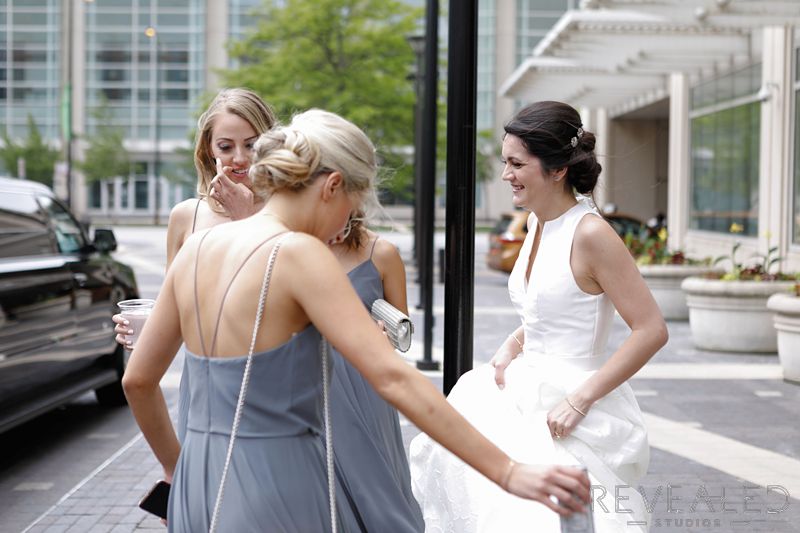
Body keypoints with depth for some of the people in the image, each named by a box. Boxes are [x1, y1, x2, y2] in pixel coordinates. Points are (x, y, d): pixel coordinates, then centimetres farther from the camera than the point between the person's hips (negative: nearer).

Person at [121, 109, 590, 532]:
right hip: (276, 483, -7)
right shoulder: (297, 253, -14)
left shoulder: (197, 247, 6)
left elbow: (138, 380, 13)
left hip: (201, 484, 7)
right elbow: (393, 378, -23)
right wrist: (507, 471, -23)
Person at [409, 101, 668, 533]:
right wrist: (512, 346, 3)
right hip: (522, 396, 8)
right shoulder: (537, 223, 7)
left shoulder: (590, 233, -18)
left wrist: (579, 400, -20)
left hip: (570, 417, -8)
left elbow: (651, 331, -19)